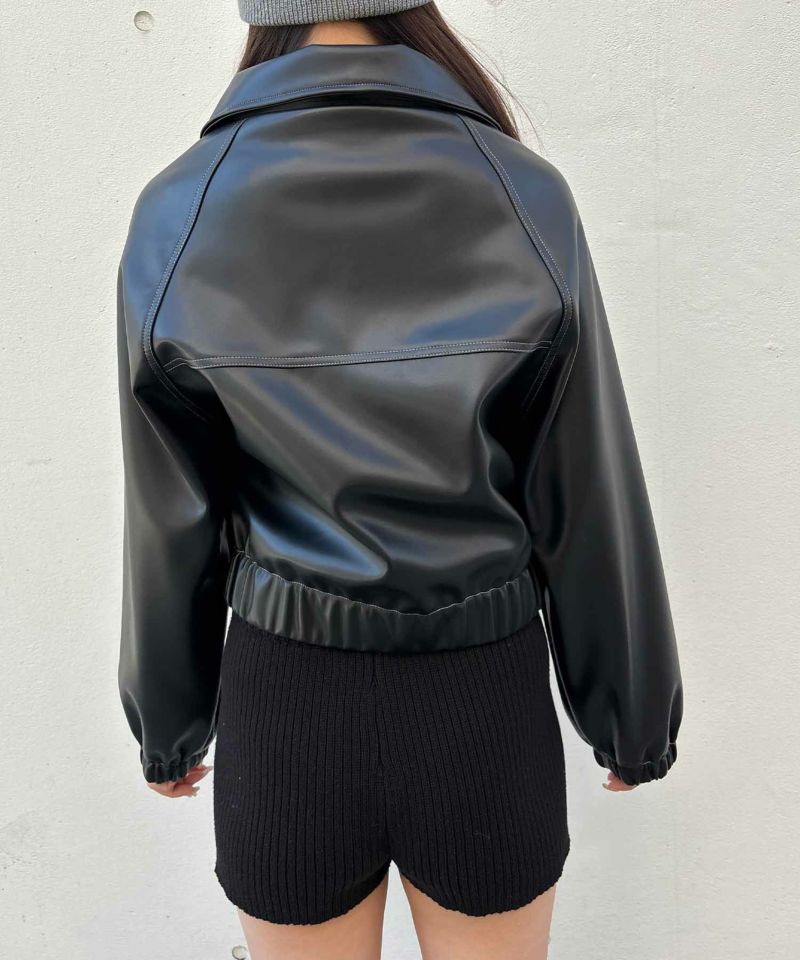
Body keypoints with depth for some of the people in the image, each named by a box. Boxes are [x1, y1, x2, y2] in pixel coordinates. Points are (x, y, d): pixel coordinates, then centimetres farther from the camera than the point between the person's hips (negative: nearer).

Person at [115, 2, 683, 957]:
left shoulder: (176, 217, -11)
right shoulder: (525, 199, -12)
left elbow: (172, 522, -4)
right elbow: (591, 502, -7)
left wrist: (169, 721, 13)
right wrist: (633, 716, 9)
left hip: (288, 714, 1)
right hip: (482, 711, 0)